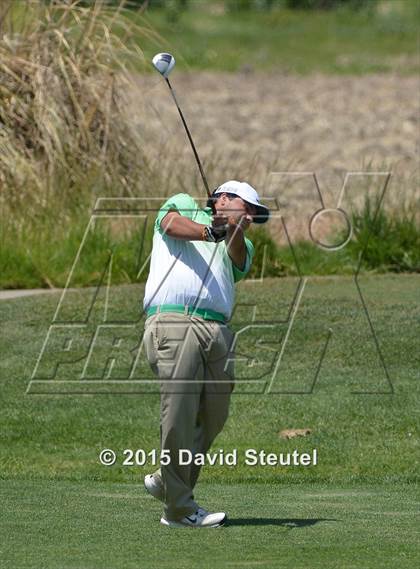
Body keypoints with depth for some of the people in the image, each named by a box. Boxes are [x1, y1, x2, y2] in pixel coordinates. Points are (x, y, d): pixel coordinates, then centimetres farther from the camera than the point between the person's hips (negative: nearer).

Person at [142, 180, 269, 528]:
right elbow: (172, 223, -5)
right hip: (172, 321, -6)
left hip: (218, 333, 6)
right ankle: (179, 509, -7)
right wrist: (208, 231, -22)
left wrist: (236, 231, -18)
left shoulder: (240, 244, 29)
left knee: (213, 416, 5)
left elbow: (238, 259, 4)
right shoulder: (184, 205, 19)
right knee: (179, 414, -10)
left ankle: (166, 482, 26)